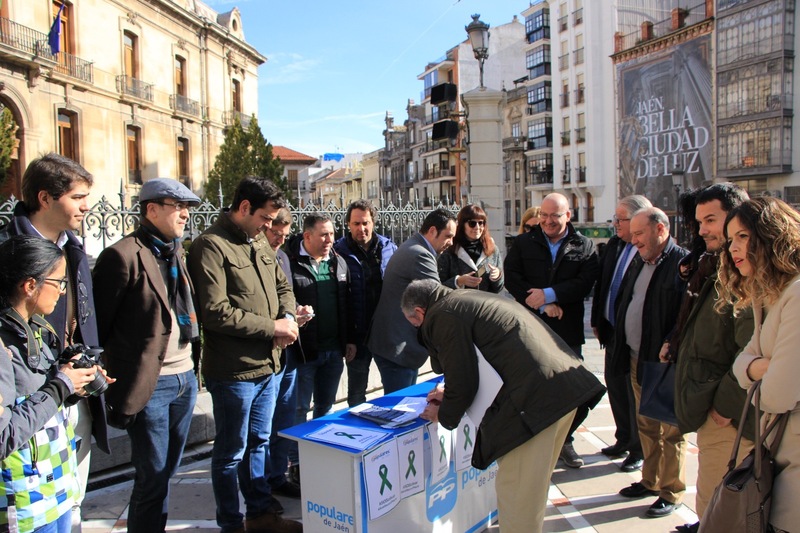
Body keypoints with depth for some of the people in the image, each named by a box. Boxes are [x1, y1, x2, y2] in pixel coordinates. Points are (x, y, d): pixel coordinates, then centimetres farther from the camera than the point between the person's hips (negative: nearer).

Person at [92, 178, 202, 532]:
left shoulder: (177, 253, 13)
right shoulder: (123, 256, -12)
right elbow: (98, 325, -11)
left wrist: (194, 367, 14)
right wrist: (105, 387, -9)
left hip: (185, 380, 7)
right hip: (148, 384, -7)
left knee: (166, 473, 17)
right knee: (152, 478, 5)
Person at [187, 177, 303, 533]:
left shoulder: (259, 242, 10)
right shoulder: (211, 245, -15)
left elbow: (282, 286, 19)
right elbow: (215, 312, -23)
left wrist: (288, 317, -3)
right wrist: (272, 327, -17)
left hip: (268, 364, 8)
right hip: (233, 370, -8)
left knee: (259, 443, 21)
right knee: (231, 452, 9)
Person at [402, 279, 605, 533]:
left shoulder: (441, 316, -6)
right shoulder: (471, 300, 23)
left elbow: (462, 383, -7)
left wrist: (443, 414, 12)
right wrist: (451, 396, 33)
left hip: (533, 401, -10)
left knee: (515, 491, 2)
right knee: (533, 484, 24)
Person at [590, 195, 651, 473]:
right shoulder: (614, 245, 6)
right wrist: (597, 320, 12)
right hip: (613, 331, 8)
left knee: (635, 392, 6)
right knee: (615, 385, 17)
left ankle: (639, 451, 24)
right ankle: (624, 440, 36)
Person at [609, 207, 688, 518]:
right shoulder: (639, 262, 12)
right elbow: (624, 302, 19)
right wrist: (620, 342, 14)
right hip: (636, 358, 8)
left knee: (670, 430, 5)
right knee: (646, 426, 19)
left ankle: (671, 492, 19)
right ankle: (651, 480, 34)